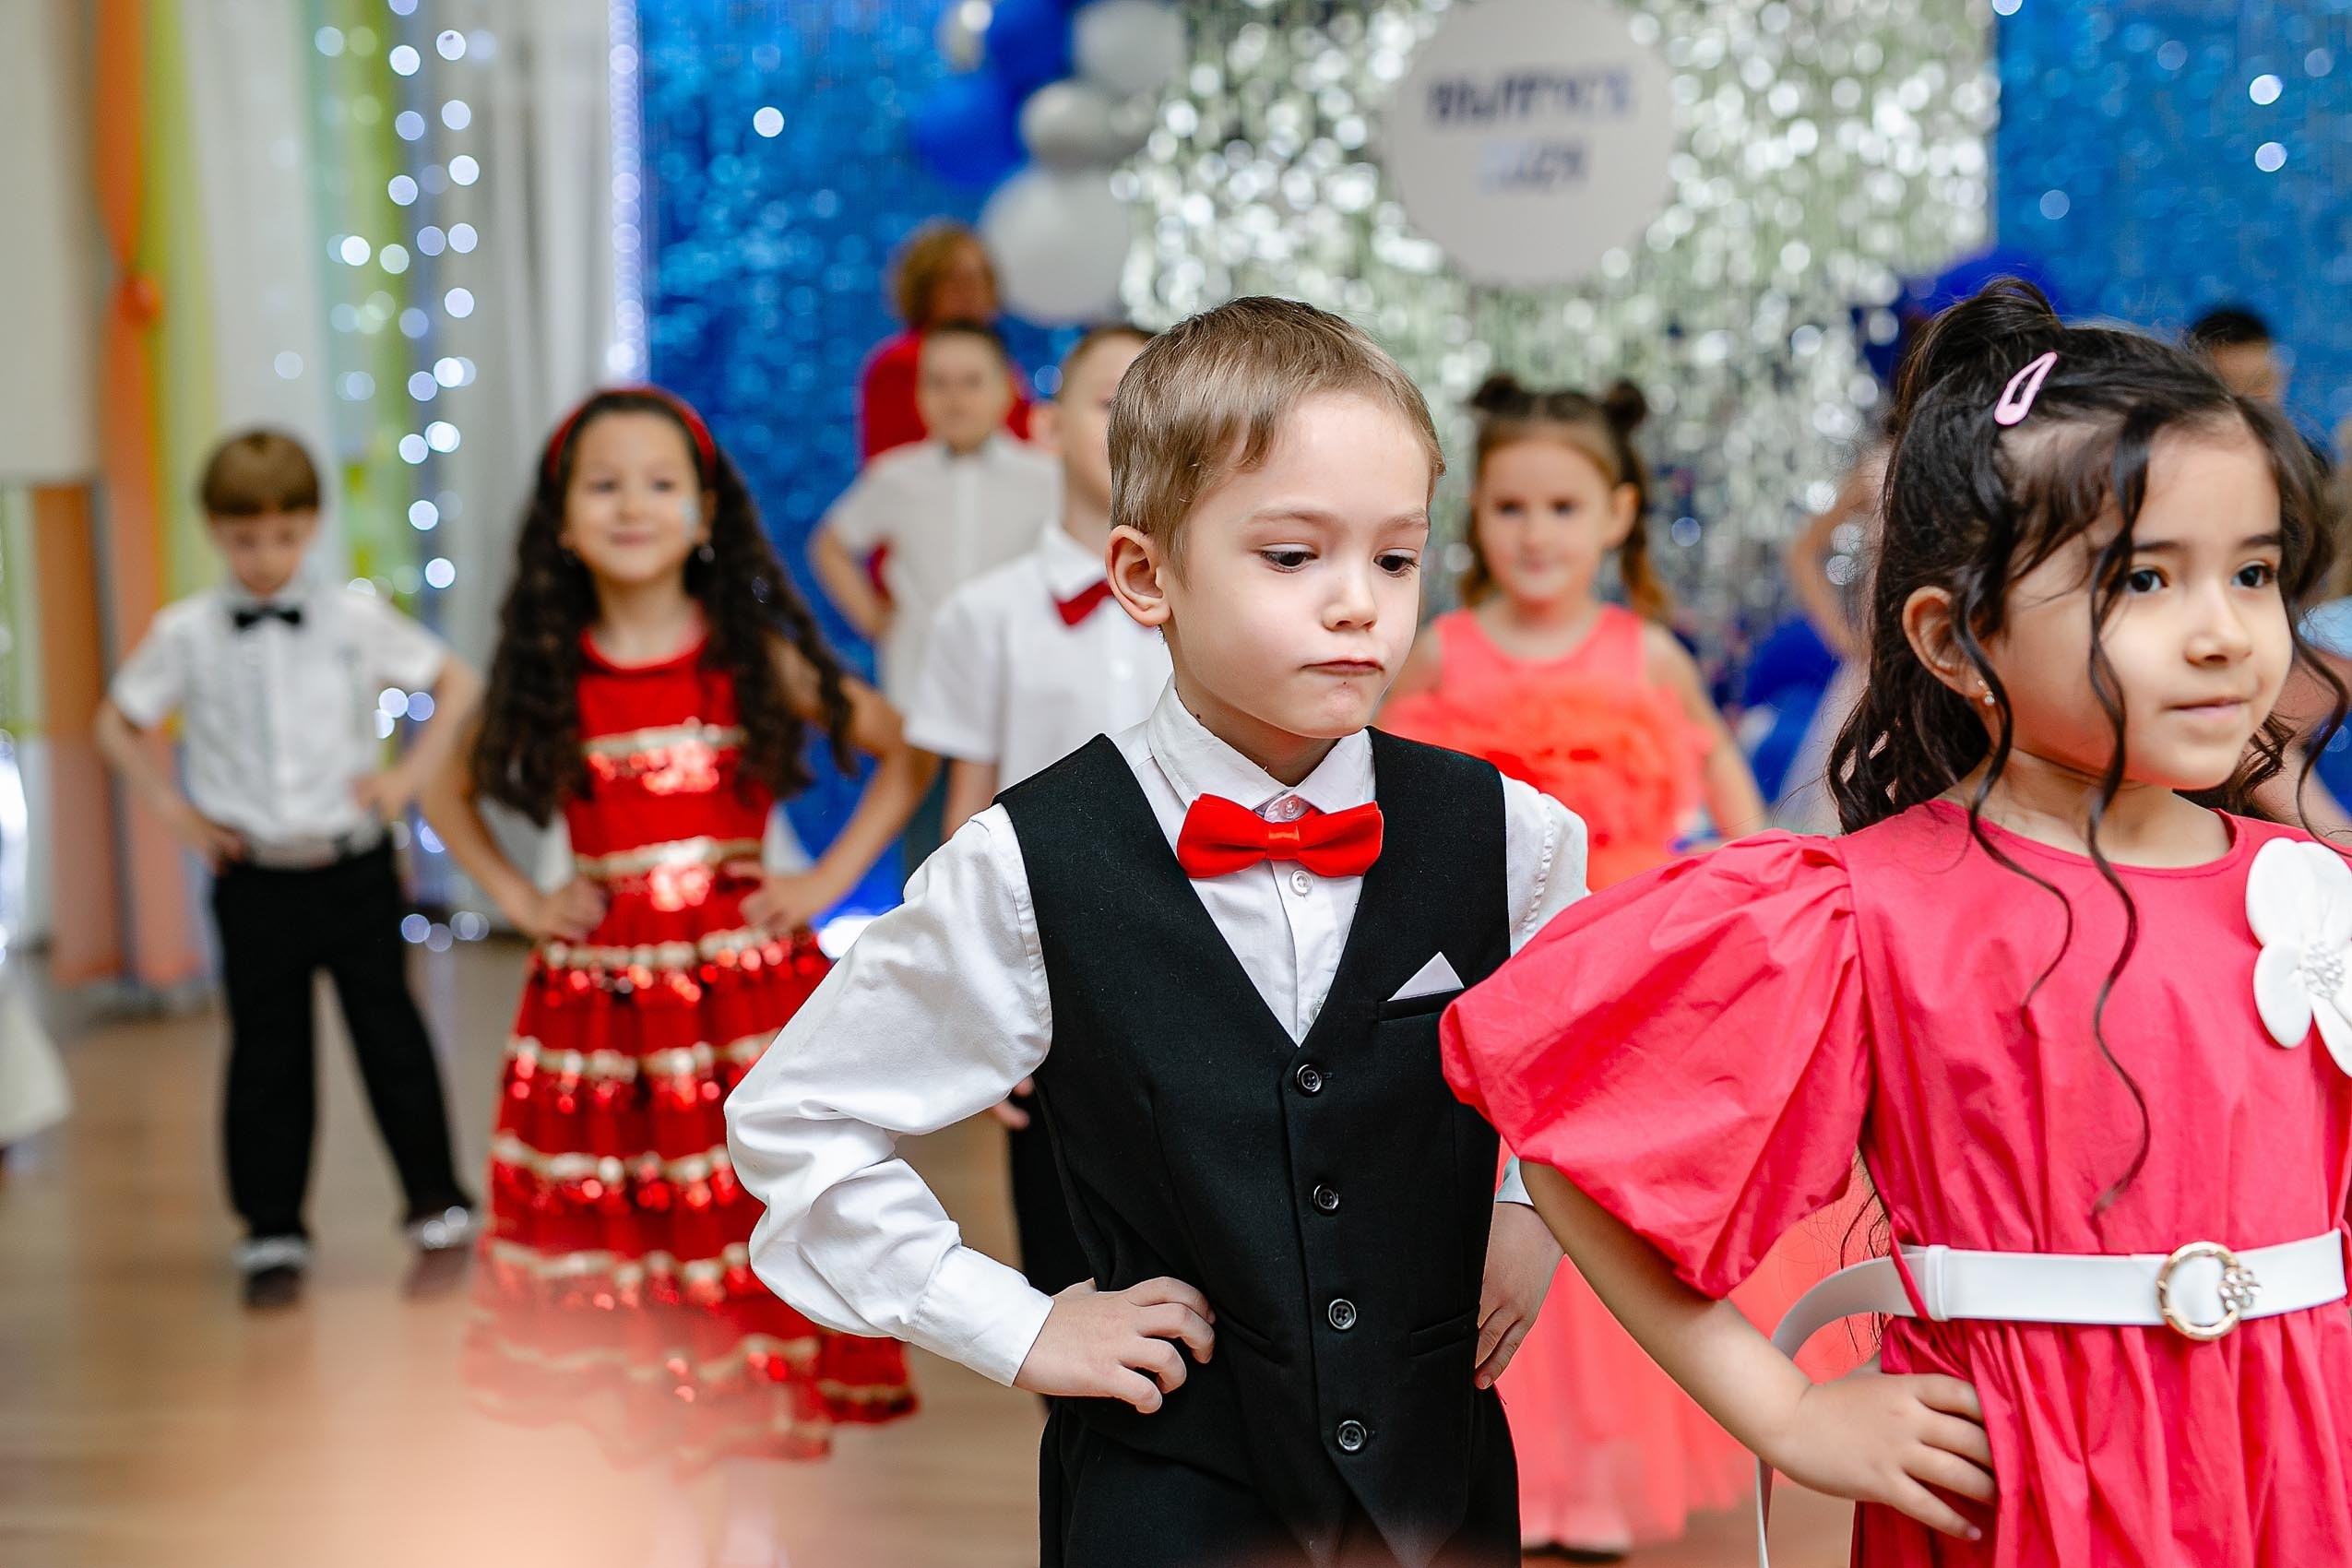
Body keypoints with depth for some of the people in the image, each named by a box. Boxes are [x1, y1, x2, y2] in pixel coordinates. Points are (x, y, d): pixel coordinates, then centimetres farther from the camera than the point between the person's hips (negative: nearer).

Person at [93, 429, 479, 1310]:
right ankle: (272, 1237, 18)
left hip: (356, 870, 0)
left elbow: (457, 684, 8)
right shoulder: (184, 636, 0)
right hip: (254, 882, 1)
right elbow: (117, 724, 13)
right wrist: (171, 807, 3)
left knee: (390, 1039, 6)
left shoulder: (356, 621, -2)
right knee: (266, 1059, 7)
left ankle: (439, 1213, 18)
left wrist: (411, 774, -1)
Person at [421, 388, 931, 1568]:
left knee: (745, 1222, 0)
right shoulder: (548, 675, 4)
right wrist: (518, 898, 6)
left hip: (743, 985, -2)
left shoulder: (756, 659, -1)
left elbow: (905, 755, 6)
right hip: (596, 994, 2)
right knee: (621, 1238, 5)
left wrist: (827, 881, -1)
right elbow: (450, 792, 20)